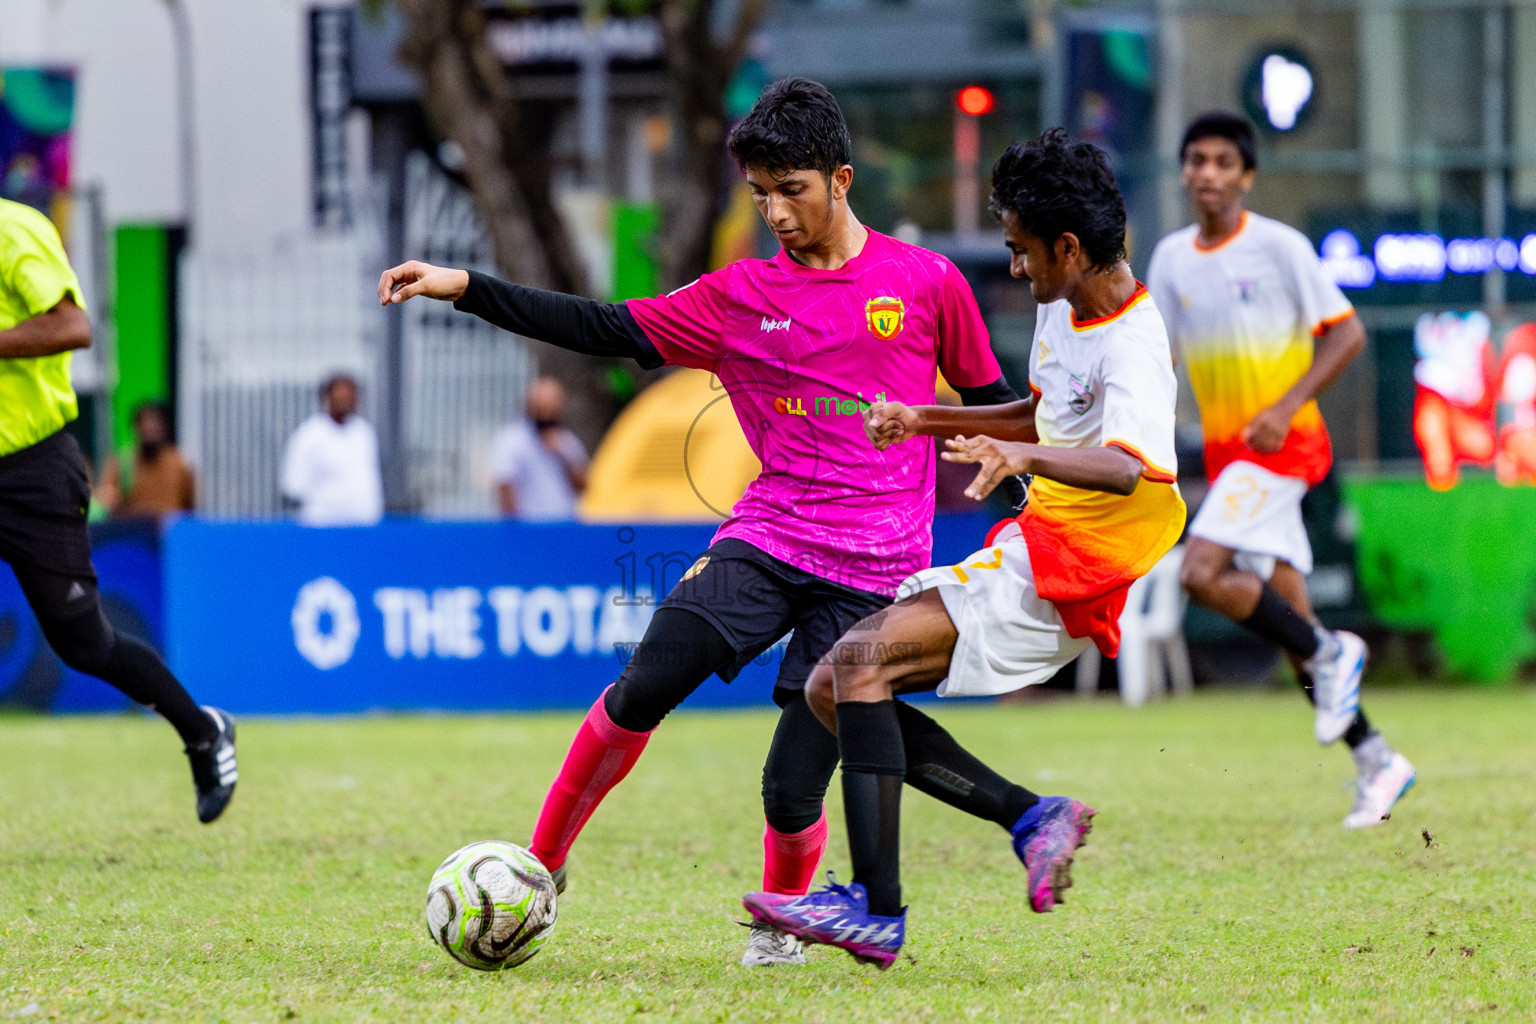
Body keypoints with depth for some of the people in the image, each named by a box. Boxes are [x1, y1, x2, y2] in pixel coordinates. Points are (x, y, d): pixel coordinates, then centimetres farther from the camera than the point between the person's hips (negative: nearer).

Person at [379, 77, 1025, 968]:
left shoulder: (929, 284, 3)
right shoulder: (740, 298, 8)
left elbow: (997, 406, 13)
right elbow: (606, 330, 4)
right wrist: (466, 289, -3)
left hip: (872, 574, -2)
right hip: (765, 536, 2)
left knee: (793, 792, -7)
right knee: (646, 684, -22)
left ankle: (780, 922, 24)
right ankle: (542, 865, -8)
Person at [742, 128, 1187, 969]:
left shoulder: (1131, 347, -20)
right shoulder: (1063, 308, 11)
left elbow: (1126, 466, -39)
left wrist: (1022, 455, -55)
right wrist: (925, 420, 22)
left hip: (1057, 581, -10)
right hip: (1019, 552, 10)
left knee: (862, 660, -25)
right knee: (829, 691, 2)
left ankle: (877, 911, -27)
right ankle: (1033, 819, 1)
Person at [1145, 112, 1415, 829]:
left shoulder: (1279, 246, -8)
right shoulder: (1171, 258, 9)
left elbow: (1347, 334, -8)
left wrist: (1285, 408, -18)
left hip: (1282, 444, -6)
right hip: (1224, 450, 6)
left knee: (1201, 573, -23)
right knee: (1287, 617, 4)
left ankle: (1329, 655, -5)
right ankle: (1375, 762, 12)